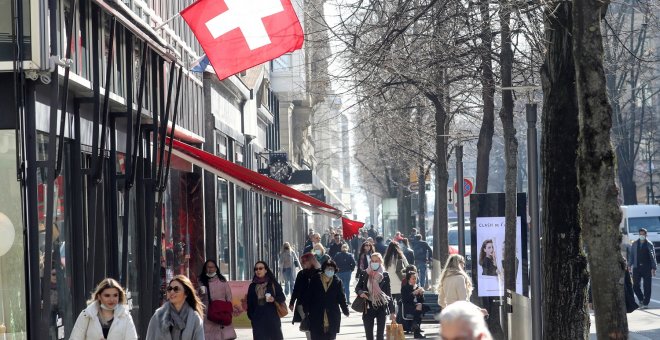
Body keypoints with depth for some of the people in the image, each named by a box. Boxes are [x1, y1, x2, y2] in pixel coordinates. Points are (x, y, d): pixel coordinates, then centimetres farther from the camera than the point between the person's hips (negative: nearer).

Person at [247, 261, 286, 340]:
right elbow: (250, 303, 11)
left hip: (272, 318, -2)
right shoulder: (252, 286, 9)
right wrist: (250, 316, 5)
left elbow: (282, 298, 2)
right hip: (258, 319, 2)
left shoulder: (273, 283, 2)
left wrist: (274, 299, -16)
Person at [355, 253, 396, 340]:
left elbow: (388, 293, 2)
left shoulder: (385, 275, -1)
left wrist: (392, 311, 0)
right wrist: (360, 292, -15)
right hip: (368, 308, 1)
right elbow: (357, 287, 10)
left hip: (381, 307, -1)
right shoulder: (364, 274, 1)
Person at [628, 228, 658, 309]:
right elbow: (631, 256, 11)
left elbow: (653, 257, 2)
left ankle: (645, 303, 5)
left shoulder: (649, 244, 3)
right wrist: (629, 265, 0)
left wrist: (653, 268, -4)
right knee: (635, 285, -1)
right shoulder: (634, 244, 10)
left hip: (647, 268, -2)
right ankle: (641, 299, 22)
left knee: (647, 286, -2)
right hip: (637, 267, 2)